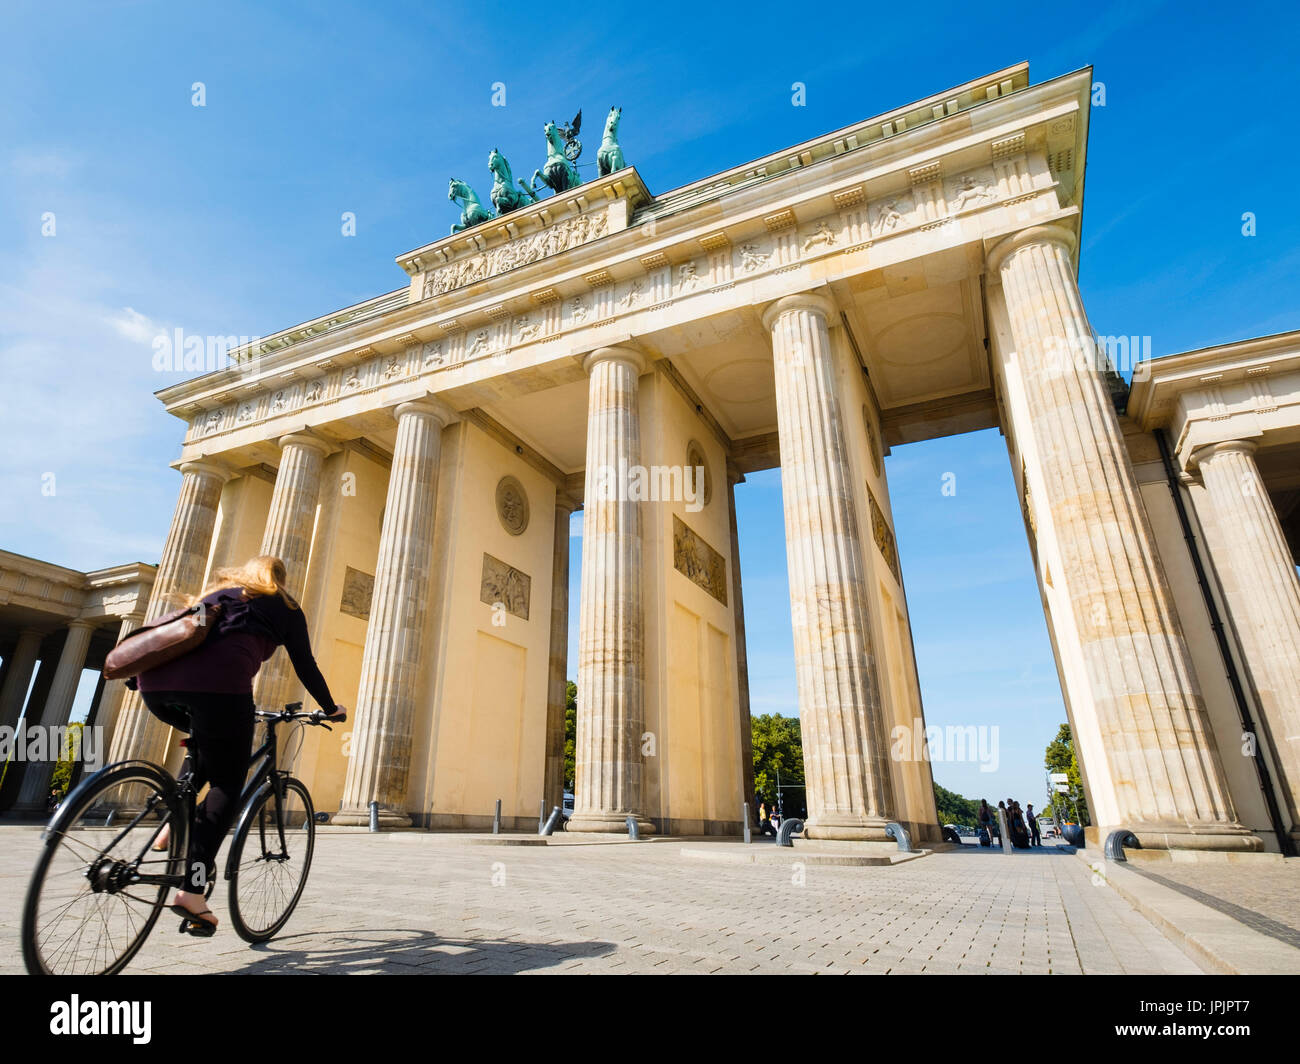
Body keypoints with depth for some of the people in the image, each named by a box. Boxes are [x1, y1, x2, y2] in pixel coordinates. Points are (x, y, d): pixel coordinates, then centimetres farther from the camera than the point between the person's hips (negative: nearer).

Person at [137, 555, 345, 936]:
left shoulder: (215, 593, 36)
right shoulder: (282, 605, 22)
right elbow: (305, 666, 21)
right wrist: (331, 708, 35)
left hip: (155, 680, 6)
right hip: (217, 683, -6)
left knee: (205, 745, 34)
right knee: (227, 785, 7)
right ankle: (193, 888, -5)